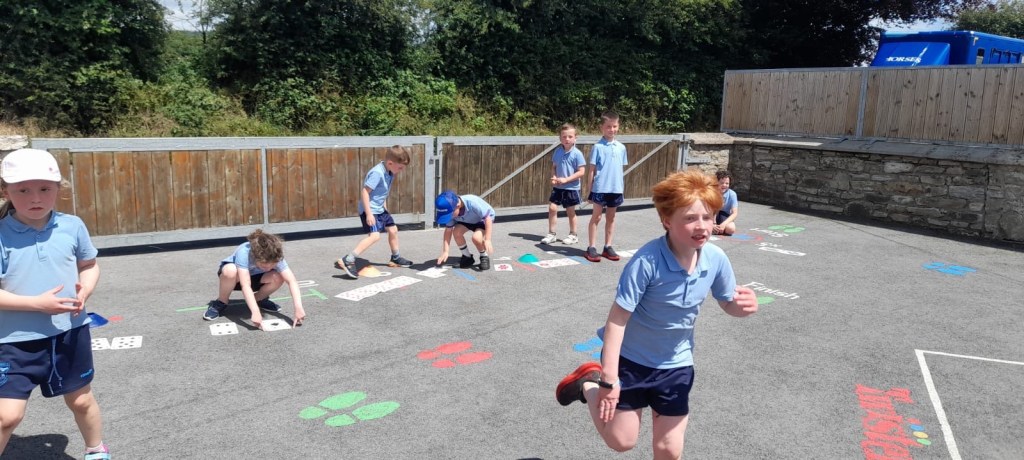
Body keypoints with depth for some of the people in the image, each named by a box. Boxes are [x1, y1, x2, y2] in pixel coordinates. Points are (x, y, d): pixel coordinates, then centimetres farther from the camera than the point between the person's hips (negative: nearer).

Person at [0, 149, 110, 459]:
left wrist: (85, 290, -10)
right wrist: (37, 303, -23)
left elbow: (89, 265, 9)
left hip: (70, 332, 3)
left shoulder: (72, 226, -4)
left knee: (81, 400, 19)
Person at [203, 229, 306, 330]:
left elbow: (291, 280, -36)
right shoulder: (243, 253, -40)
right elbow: (245, 285, -45)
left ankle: (259, 299, 2)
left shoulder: (276, 257, -30)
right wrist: (255, 312, -55)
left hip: (255, 276, 3)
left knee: (278, 278, -29)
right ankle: (220, 303, -11)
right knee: (230, 271, -40)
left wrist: (298, 308, -47)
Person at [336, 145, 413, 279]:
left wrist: (384, 207, 25)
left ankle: (395, 258, 39)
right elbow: (364, 192, -26)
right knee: (374, 235, -23)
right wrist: (368, 213, -26)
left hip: (380, 209, 10)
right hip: (370, 210, -10)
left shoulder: (389, 172, 2)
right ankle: (347, 261, -25)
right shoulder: (377, 173, -25)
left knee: (393, 229, 19)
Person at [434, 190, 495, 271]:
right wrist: (445, 251, -22)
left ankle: (484, 257, -2)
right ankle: (467, 257, 0)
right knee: (457, 231, -24)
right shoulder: (450, 211, -24)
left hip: (483, 220, -5)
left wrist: (487, 240, -39)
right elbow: (448, 230, -16)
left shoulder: (473, 203, -40)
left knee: (476, 237, -32)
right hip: (467, 221, 5)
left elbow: (488, 218, -33)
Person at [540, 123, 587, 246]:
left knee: (570, 212, 7)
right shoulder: (558, 151, 1)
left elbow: (581, 171, -15)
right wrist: (553, 177, -9)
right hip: (557, 187, 4)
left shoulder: (577, 153, -13)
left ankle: (573, 235, 24)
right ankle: (552, 234, 13)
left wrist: (566, 179, -20)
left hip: (571, 188, -4)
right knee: (552, 208, 0)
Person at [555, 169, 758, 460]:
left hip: (675, 363, 4)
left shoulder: (716, 259, -14)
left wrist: (743, 307, -21)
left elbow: (727, 303, 4)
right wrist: (609, 380, -26)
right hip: (631, 358, -4)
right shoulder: (647, 262, -30)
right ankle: (588, 384, 32)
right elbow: (617, 319, -27)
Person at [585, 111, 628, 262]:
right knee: (596, 217, 3)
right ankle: (591, 248, 8)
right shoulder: (598, 147, -7)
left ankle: (608, 247, 22)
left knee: (611, 218, 12)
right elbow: (592, 170, -5)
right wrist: (590, 190, -5)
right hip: (600, 188, -5)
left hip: (616, 189, 5)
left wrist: (623, 187, 12)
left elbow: (621, 169, 12)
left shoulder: (621, 147, 6)